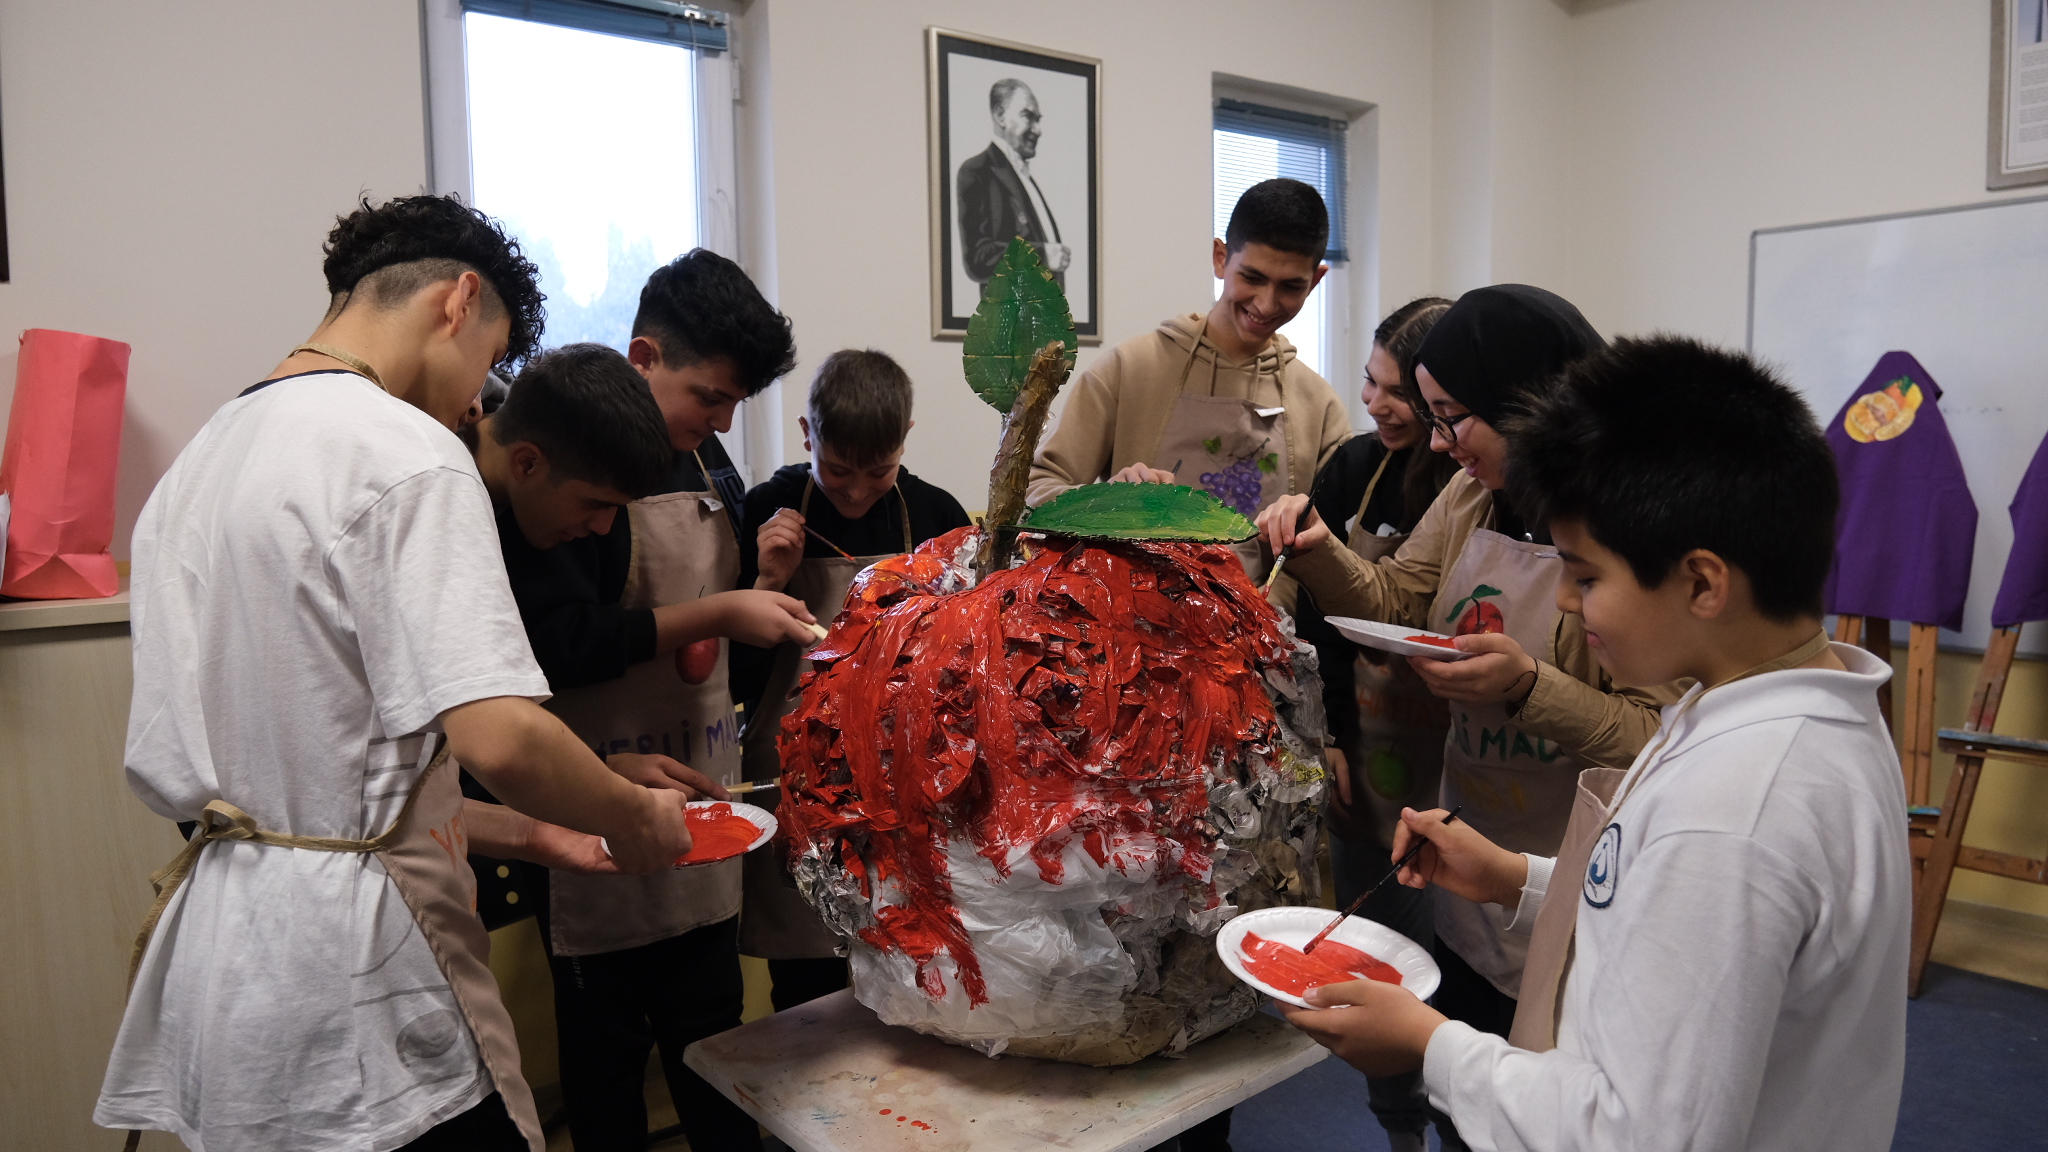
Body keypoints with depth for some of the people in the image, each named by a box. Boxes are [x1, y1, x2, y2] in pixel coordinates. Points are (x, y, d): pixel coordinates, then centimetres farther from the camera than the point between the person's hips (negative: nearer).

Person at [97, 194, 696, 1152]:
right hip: (352, 984, -9)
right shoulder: (407, 451, -16)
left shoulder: (198, 458, 13)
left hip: (216, 947, 9)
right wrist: (635, 819, -7)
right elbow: (498, 738, -28)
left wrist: (525, 836, 14)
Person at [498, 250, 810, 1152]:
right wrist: (717, 614, -19)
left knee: (714, 1052, 15)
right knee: (606, 1055, 10)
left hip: (703, 790, 7)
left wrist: (766, 581, 3)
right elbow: (555, 645, -21)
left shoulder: (706, 459, 10)